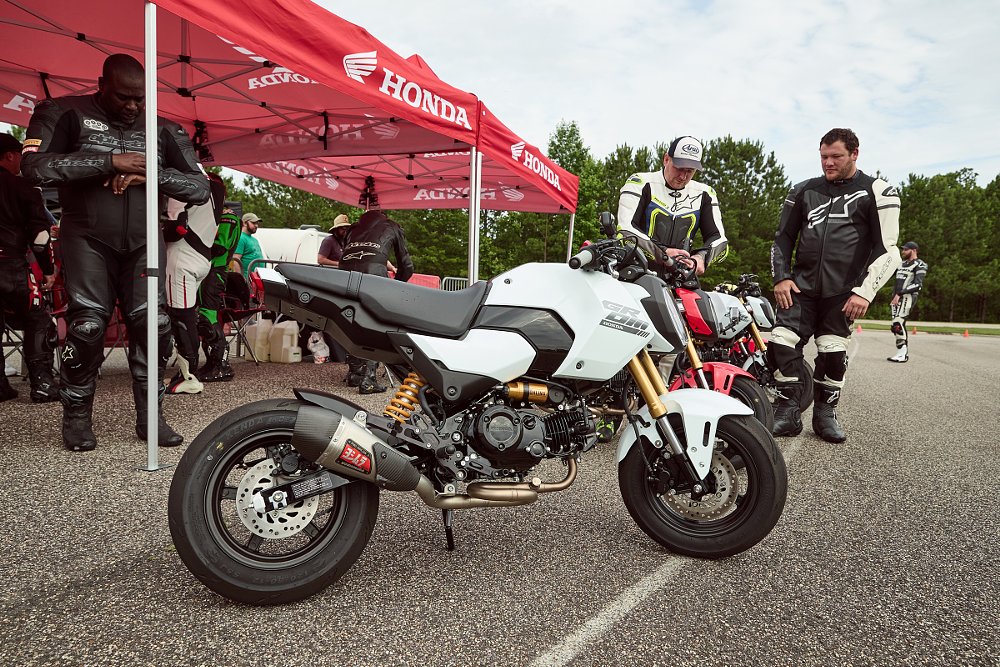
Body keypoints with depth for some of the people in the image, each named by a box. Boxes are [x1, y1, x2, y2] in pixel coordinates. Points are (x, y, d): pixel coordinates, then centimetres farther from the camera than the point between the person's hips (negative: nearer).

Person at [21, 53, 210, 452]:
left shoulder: (163, 130, 9)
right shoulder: (66, 114, 1)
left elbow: (200, 188, 4)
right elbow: (34, 166, -14)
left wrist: (150, 174, -13)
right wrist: (109, 161, -18)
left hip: (143, 242, 3)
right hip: (88, 239, -2)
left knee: (153, 323, -9)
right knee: (87, 326, -11)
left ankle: (149, 416, 3)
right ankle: (77, 418, 6)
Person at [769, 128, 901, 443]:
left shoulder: (878, 192, 2)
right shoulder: (804, 190, 14)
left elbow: (887, 249, -2)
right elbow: (783, 237, 19)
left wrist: (865, 292, -11)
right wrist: (781, 277, 6)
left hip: (843, 291, -2)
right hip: (802, 285, 3)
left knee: (833, 354, -2)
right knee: (781, 343, -10)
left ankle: (825, 414, 16)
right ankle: (787, 413, -1)